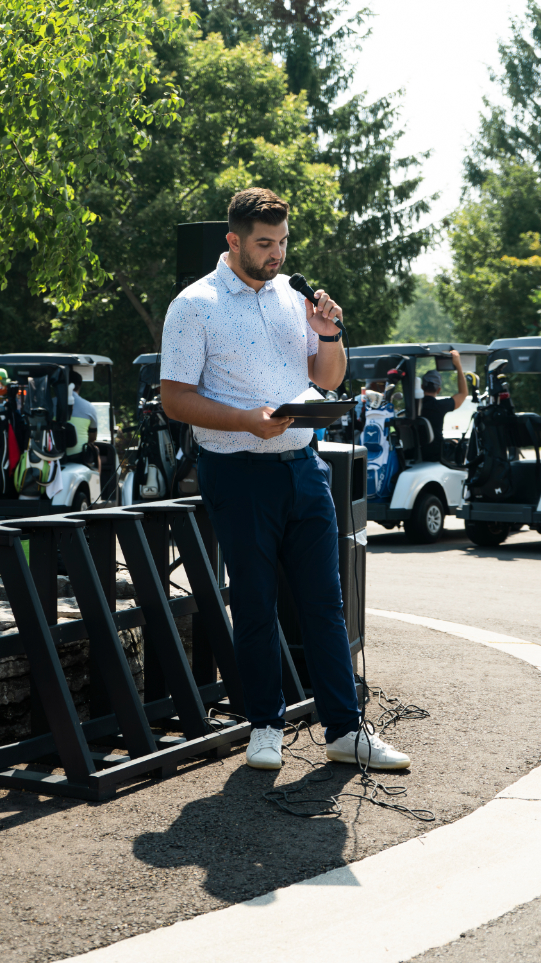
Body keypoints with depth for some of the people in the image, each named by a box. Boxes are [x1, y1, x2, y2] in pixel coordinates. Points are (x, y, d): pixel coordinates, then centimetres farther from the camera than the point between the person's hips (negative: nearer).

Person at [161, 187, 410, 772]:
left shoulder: (293, 296, 12)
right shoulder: (195, 306, -5)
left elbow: (329, 380, 16)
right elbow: (175, 399, -9)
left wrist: (328, 334, -3)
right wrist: (249, 422, -20)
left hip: (303, 466, 5)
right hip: (238, 474, -5)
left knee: (324, 601, 5)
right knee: (254, 604, 4)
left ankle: (345, 730, 10)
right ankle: (265, 725, 19)